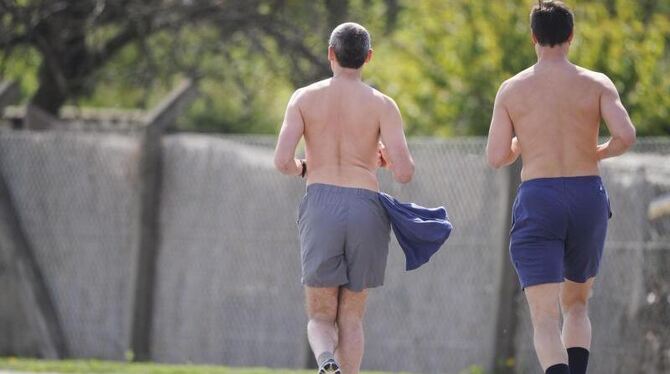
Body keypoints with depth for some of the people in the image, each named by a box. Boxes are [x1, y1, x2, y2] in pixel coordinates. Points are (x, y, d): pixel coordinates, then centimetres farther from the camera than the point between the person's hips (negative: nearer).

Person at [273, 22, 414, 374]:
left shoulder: (305, 98, 6)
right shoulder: (382, 105, 3)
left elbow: (282, 161, -4)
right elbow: (405, 172, -5)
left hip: (321, 205, 0)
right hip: (366, 208, 0)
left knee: (321, 318, 7)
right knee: (351, 318, 13)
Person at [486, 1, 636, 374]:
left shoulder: (512, 89, 2)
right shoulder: (597, 84, 3)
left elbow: (496, 158, -1)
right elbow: (626, 136, -11)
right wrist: (599, 152, 11)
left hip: (537, 202, -2)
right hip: (588, 197, 2)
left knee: (545, 316, -8)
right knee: (576, 304, 24)